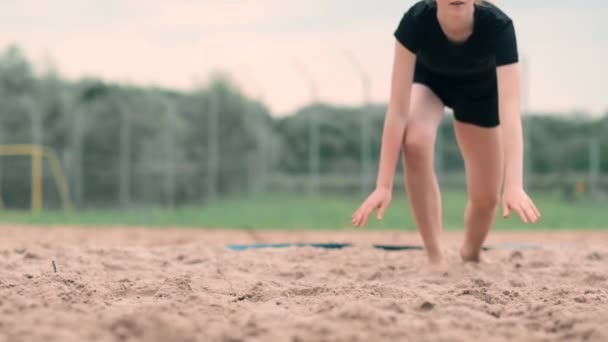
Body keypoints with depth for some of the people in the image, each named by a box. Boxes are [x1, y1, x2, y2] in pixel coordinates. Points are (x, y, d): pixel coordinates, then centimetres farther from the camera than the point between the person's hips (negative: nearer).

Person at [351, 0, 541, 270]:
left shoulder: (497, 26, -40)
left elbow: (510, 110, -48)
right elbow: (398, 108, -39)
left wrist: (513, 185, -60)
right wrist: (384, 186, -43)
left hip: (479, 90, 1)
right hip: (428, 78, -1)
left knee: (486, 197, 1)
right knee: (415, 142, -33)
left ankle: (470, 259, 35)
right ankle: (436, 258, -20)